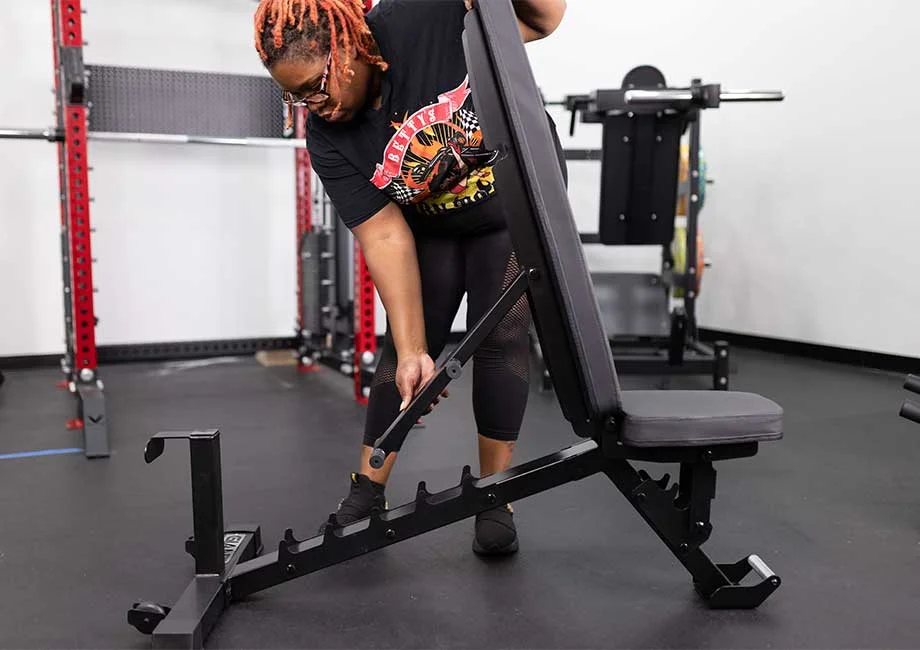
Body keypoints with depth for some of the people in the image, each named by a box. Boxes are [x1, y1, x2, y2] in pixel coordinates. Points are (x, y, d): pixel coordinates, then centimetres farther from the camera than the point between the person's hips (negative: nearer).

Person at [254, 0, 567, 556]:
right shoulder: (327, 138, -21)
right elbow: (385, 236, -24)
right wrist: (412, 352, -30)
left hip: (517, 206, -2)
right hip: (431, 227, 2)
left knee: (502, 339, -8)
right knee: (404, 342, -4)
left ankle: (496, 501, 5)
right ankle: (367, 494, 9)